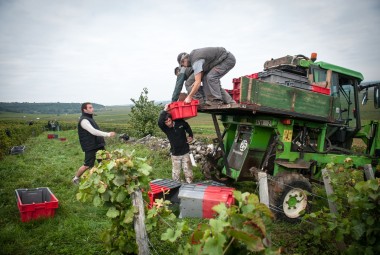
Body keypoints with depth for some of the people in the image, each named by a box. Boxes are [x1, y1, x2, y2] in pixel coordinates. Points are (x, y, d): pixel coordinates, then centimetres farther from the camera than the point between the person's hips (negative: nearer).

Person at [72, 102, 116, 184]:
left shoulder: (89, 118, 16)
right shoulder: (83, 120, -16)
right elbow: (93, 131, -26)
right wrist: (108, 134, -27)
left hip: (98, 145, 9)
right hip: (90, 147, -9)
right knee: (87, 165, 0)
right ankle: (76, 178, 22)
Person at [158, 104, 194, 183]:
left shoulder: (180, 122, -10)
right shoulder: (165, 128, -14)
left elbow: (188, 128, 13)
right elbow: (159, 122, -37)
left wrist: (190, 136, 6)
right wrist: (164, 110, -34)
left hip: (185, 152, 0)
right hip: (175, 154, 0)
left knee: (188, 171, 9)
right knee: (175, 173, 7)